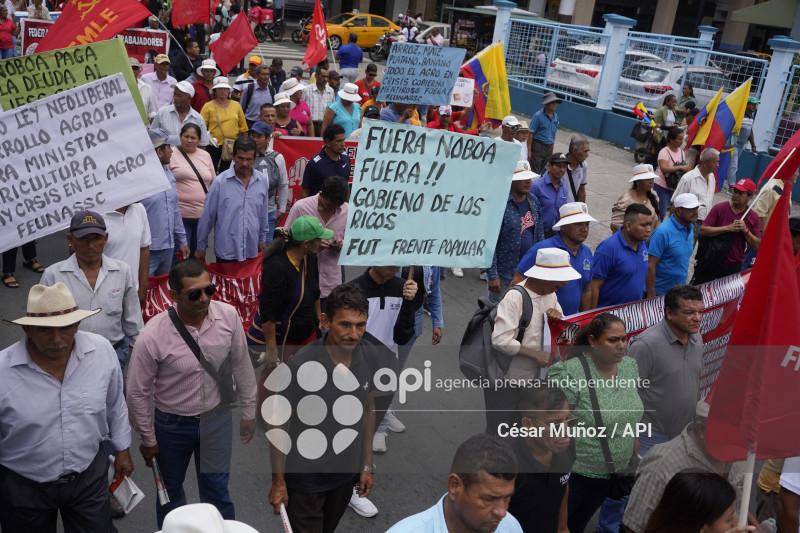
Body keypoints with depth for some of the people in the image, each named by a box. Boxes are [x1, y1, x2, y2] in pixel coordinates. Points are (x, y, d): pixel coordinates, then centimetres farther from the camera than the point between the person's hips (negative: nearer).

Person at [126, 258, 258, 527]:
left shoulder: (228, 316, -17)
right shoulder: (153, 335, -24)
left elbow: (241, 365, -2)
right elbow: (137, 393, -12)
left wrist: (249, 411, 5)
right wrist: (148, 440, -2)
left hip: (217, 417, 1)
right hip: (172, 424, -1)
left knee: (217, 490, 12)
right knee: (170, 490, 20)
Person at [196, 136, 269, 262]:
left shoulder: (262, 181, 2)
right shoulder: (220, 182, -9)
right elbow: (207, 216, -2)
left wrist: (262, 239, 20)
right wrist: (201, 246, 4)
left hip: (252, 250, 3)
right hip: (226, 252, -3)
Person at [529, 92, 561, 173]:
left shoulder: (555, 116, 10)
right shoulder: (538, 115, -10)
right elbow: (530, 133, -11)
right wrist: (529, 150, -15)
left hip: (549, 147, 6)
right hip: (538, 147, -6)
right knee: (535, 171, -7)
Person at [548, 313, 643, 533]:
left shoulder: (630, 366, 0)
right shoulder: (570, 373, -23)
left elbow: (630, 417, 12)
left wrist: (635, 457, 14)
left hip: (611, 473, 6)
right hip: (574, 473, -6)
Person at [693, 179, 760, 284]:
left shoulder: (753, 217, 1)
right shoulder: (719, 208, -6)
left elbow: (756, 246, 1)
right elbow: (702, 230, -14)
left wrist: (746, 231, -15)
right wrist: (727, 228, -20)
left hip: (733, 267, 2)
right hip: (710, 264, -2)